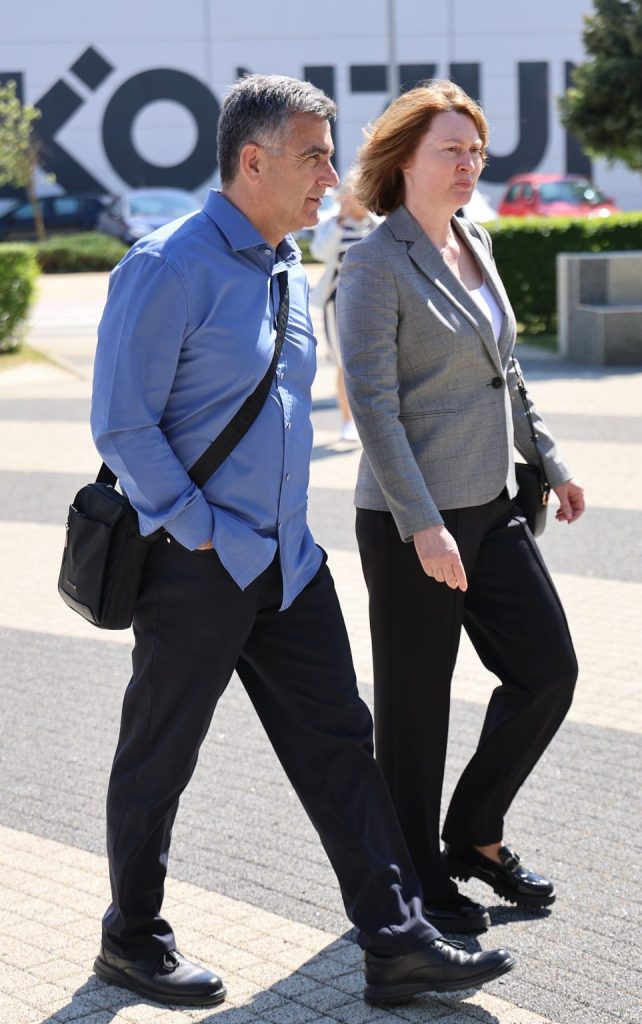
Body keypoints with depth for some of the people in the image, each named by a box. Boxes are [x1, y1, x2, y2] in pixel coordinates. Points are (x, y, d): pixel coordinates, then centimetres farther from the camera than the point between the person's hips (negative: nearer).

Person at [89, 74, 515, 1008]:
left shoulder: (288, 267, 11)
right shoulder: (168, 268, -15)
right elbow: (122, 424, -17)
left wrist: (281, 529, 17)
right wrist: (202, 532, -15)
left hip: (288, 562, 8)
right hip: (195, 569, -8)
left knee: (339, 744, 7)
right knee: (157, 763, 8)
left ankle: (397, 942, 13)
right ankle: (132, 940, 27)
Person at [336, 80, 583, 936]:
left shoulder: (474, 246, 12)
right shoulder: (376, 264, -12)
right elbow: (373, 403, -18)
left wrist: (547, 461, 21)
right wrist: (423, 524, -23)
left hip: (490, 505, 8)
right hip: (412, 520, -8)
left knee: (548, 670, 8)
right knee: (416, 703, 4)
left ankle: (475, 834, 27)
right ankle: (417, 880, 21)